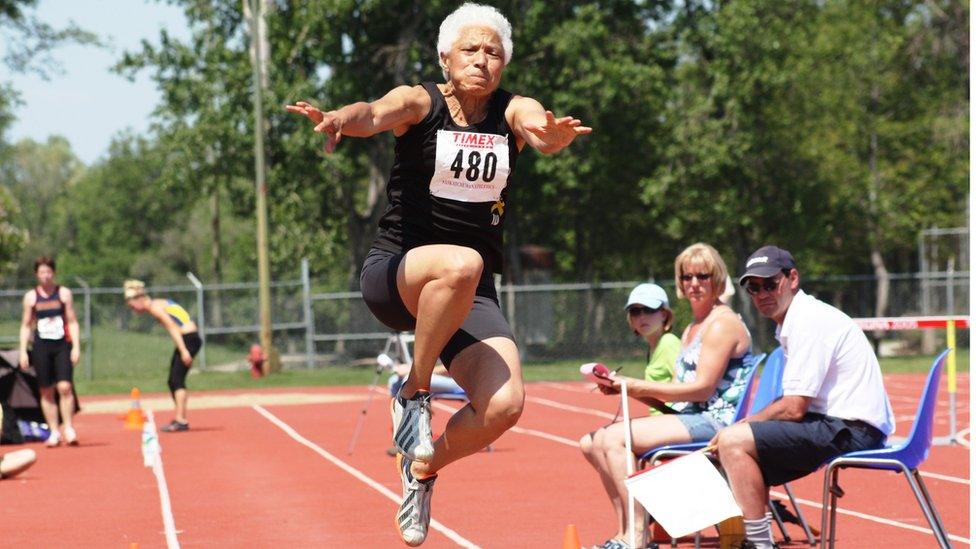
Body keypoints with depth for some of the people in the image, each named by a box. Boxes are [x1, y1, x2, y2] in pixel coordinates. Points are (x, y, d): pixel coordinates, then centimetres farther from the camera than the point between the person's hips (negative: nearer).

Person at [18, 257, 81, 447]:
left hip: (62, 345, -1)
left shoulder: (64, 293, 4)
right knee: (46, 391, 2)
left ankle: (68, 428, -9)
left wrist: (76, 347, -4)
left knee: (65, 387, -15)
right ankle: (54, 432, 8)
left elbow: (72, 322, 5)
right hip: (41, 347, 2)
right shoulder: (31, 297, 7)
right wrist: (23, 351, 4)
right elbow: (26, 325, 11)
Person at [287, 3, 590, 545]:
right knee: (461, 264, -39)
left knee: (503, 405, -18)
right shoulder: (421, 102, -3)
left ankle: (423, 468, 14)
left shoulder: (513, 111, 3)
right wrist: (339, 119, -49)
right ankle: (414, 391, -16)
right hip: (394, 276, -4)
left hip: (471, 297, 4)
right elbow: (376, 114, -25)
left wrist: (554, 135, -45)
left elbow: (539, 132, -20)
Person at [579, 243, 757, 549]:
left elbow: (703, 388, -17)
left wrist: (638, 386, -14)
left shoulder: (722, 324, -7)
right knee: (593, 443, 0)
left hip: (715, 421, -10)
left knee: (614, 438, -24)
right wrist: (624, 387, 2)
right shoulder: (691, 330, 23)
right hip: (690, 420, 10)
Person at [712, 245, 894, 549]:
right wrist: (747, 424, 7)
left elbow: (794, 409, -18)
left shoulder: (809, 321, -14)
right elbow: (796, 401, 21)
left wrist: (743, 424, -5)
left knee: (734, 442, -18)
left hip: (852, 431, -11)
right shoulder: (791, 322, 17)